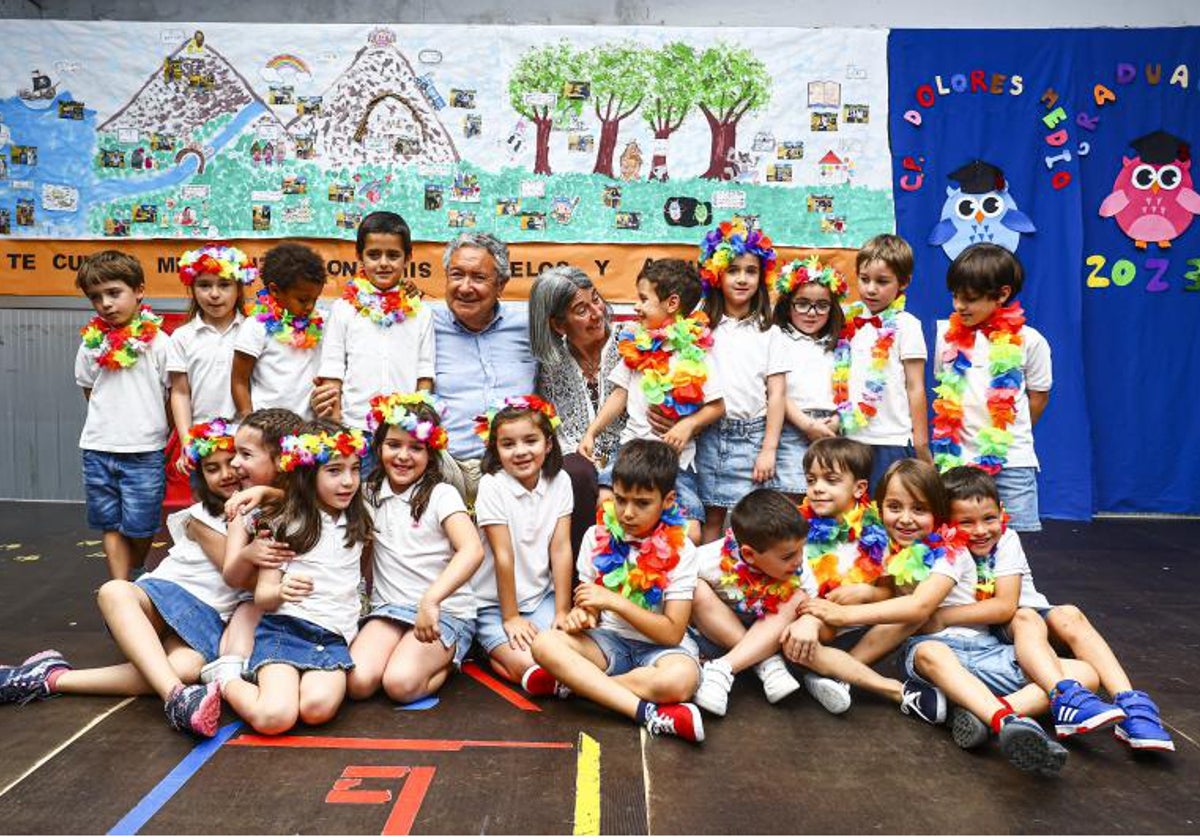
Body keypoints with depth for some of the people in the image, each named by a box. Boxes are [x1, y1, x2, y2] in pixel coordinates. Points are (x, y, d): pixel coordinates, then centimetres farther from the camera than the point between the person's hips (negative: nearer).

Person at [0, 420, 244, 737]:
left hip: (209, 618, 1)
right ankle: (177, 699, -54)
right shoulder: (201, 519, 0)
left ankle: (54, 678, -28)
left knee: (188, 668, -38)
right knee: (114, 591, -37)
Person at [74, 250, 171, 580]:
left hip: (144, 451, -3)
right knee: (111, 526, 8)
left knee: (140, 528, 5)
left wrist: (157, 430, 2)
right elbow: (90, 391, 16)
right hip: (98, 450, 4)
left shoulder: (158, 342, -6)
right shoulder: (91, 343, 5)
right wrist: (110, 421, 7)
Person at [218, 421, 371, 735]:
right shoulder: (286, 523, 3)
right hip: (284, 627, -2)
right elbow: (262, 595, 1)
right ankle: (227, 682, 4)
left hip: (333, 637, 2)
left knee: (318, 708, -29)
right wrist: (281, 592, -20)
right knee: (275, 718, -26)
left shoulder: (357, 524, 13)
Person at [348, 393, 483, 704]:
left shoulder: (441, 495, -10)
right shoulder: (371, 494, 7)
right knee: (357, 681, -21)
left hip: (445, 612, -4)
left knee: (401, 683, -27)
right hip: (388, 608, 4)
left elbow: (473, 550, -25)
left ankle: (444, 662, 5)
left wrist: (430, 600, -37)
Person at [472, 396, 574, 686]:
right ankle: (490, 648, 8)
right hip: (495, 603, -4)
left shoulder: (560, 481, -4)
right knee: (529, 667, -22)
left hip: (542, 596, 4)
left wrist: (562, 610, -6)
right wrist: (510, 618, -12)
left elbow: (561, 549, -5)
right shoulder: (492, 486, -15)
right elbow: (503, 556, -15)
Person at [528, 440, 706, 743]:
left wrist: (614, 601, -21)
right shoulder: (598, 537, 1)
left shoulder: (679, 551, -8)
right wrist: (581, 615, -17)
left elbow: (672, 632, -13)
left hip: (658, 645, -3)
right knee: (545, 643, -25)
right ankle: (648, 712, -31)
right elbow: (589, 602, 8)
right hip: (609, 639, 3)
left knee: (682, 678, -37)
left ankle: (570, 682, -19)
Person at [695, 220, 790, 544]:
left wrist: (769, 449, -5)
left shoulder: (768, 332, 4)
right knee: (711, 517, 7)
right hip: (709, 435, 1)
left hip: (751, 436, -1)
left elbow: (777, 393, 1)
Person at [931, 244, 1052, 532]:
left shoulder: (1028, 340, -3)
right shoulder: (947, 334, 3)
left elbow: (1038, 396, 7)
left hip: (1012, 459, -2)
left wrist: (1012, 434, 8)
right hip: (958, 457, 2)